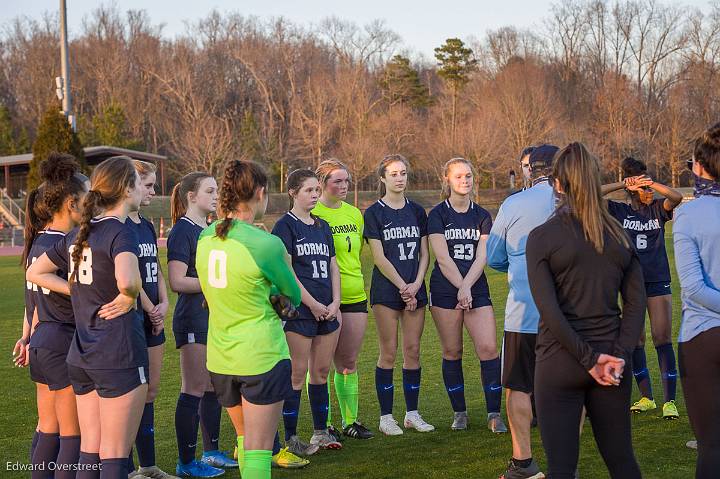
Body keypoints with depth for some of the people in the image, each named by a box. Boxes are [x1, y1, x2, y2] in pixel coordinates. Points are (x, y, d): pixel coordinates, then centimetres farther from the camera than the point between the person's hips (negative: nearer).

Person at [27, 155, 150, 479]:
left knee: (89, 450, 13)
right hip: (120, 356, -8)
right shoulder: (121, 233, -14)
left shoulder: (78, 234, 10)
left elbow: (35, 273, 18)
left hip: (82, 356, 8)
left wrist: (82, 293, 10)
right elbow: (127, 280, -34)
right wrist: (128, 298, -12)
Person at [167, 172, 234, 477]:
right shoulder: (182, 231, -12)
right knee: (194, 390, -3)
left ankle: (211, 452, 24)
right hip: (193, 318, -8)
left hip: (216, 315, 8)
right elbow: (177, 281, -20)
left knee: (214, 388, 13)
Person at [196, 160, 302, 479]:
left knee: (245, 437, 21)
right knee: (258, 449, 0)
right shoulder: (266, 244, -17)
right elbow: (293, 296, -2)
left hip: (220, 358, 6)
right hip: (262, 357, -6)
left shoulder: (206, 237, 1)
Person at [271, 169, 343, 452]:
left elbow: (333, 266, 15)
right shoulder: (285, 226, -6)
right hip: (299, 311, -6)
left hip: (327, 310, 6)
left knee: (321, 371, 11)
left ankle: (320, 432, 20)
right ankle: (289, 438, 3)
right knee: (297, 373, -3)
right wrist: (313, 304, -12)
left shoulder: (322, 226, 15)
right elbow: (285, 271, -12)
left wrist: (335, 302, 1)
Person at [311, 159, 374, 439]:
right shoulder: (312, 214, -7)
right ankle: (323, 425, 8)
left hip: (355, 297, 6)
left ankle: (351, 421, 20)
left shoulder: (354, 213, 13)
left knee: (349, 362, 12)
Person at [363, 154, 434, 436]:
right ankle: (386, 416, 4)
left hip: (415, 289, 4)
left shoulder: (417, 211, 11)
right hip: (386, 290, -4)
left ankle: (412, 413, 13)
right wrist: (403, 287, -10)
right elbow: (379, 257, -7)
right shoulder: (375, 213, -2)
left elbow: (424, 253, 10)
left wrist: (416, 284, -4)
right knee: (389, 352, -2)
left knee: (413, 351, 4)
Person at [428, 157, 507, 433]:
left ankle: (494, 414, -2)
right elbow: (443, 258, -7)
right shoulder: (438, 215, 0)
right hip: (445, 290, -2)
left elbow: (481, 256, -1)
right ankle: (459, 413, 15)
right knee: (452, 352, 3)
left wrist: (466, 287, -14)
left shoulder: (482, 216, 9)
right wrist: (461, 288, -12)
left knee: (488, 349, -8)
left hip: (477, 290, 2)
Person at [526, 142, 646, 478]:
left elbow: (548, 309, -14)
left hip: (559, 362, -4)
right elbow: (636, 303, 1)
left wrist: (589, 358, -11)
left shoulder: (541, 237, -7)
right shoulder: (619, 235, 5)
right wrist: (619, 355, -5)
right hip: (611, 362, 4)